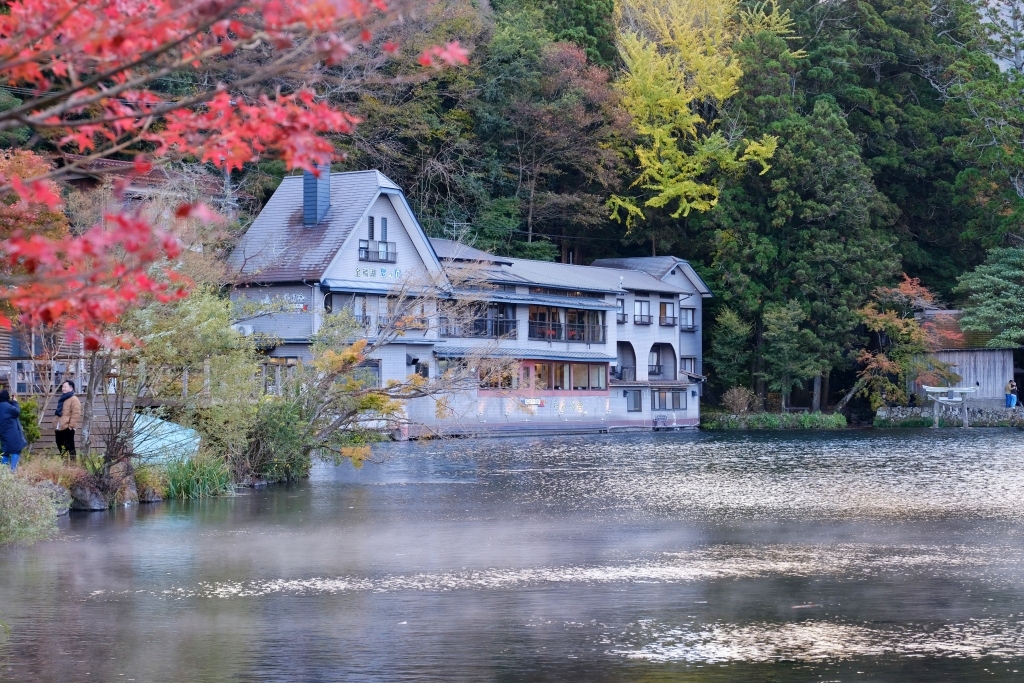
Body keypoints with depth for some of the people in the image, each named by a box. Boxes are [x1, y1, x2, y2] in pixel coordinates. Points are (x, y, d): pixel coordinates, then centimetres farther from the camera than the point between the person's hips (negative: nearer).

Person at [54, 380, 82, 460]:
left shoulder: (74, 399, -7)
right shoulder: (62, 399, 22)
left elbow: (76, 414, -16)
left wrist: (71, 425, -19)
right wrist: (55, 427, 25)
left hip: (67, 429, -9)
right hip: (59, 429, 9)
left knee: (69, 448, -8)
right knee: (61, 448, 12)